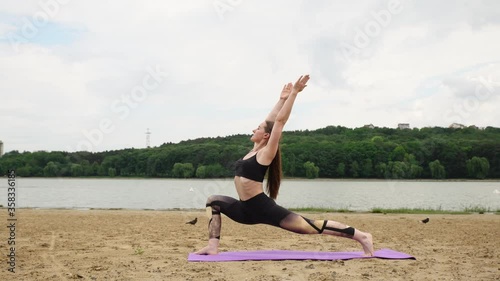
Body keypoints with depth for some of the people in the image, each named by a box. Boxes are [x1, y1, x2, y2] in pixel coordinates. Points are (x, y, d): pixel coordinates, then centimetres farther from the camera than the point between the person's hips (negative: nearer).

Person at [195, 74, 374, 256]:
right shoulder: (255, 150, 13)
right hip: (246, 209, 8)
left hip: (263, 208, -8)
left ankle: (362, 236, 1)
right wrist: (282, 99, 24)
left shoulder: (266, 152, -7)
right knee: (213, 201, 12)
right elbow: (270, 121, 18)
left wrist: (294, 93, -12)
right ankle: (213, 246, 1)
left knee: (313, 227, -6)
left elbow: (279, 121, -12)